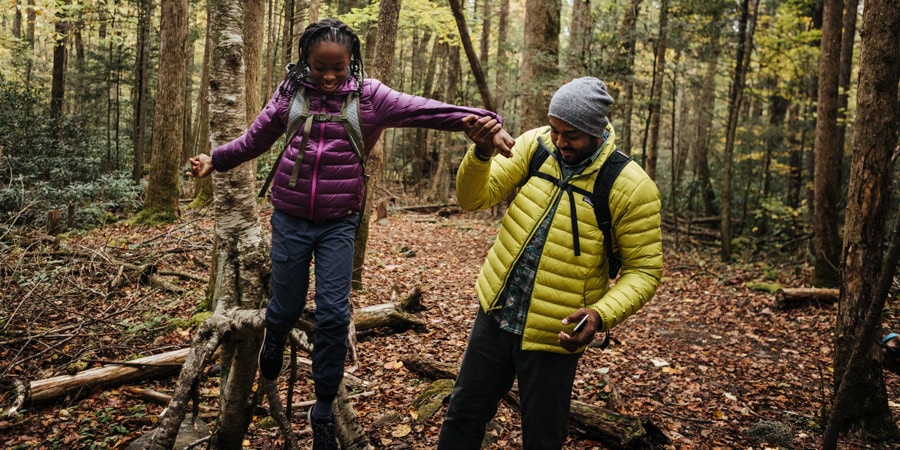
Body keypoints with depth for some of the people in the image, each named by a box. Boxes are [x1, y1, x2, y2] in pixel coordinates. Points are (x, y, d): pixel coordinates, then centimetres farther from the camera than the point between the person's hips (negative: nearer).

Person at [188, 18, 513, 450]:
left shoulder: (368, 95, -5)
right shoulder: (291, 91, 0)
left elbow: (424, 110, -18)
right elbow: (255, 138, 13)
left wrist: (484, 120, -29)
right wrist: (215, 160, 11)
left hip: (339, 223, -1)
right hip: (290, 218, 1)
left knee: (333, 315, -3)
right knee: (286, 306, 11)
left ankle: (324, 409, 15)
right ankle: (274, 339, 50)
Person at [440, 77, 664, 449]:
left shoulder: (631, 187, -16)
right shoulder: (535, 145, -5)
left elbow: (644, 269, -11)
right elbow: (474, 198, -6)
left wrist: (602, 314, -27)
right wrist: (481, 153, -26)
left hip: (554, 334, -3)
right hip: (495, 315, 4)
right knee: (463, 415, 17)